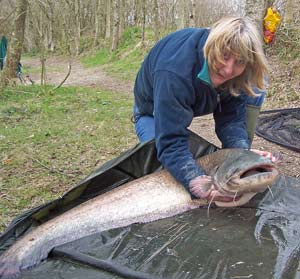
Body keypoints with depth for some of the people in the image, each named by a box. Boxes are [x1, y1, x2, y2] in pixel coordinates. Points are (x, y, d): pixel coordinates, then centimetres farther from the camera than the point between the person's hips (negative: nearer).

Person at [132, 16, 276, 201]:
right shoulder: (175, 71, -43)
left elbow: (231, 117, -21)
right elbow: (171, 141, -45)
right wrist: (197, 182, -57)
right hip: (154, 112, -4)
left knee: (255, 86, -15)